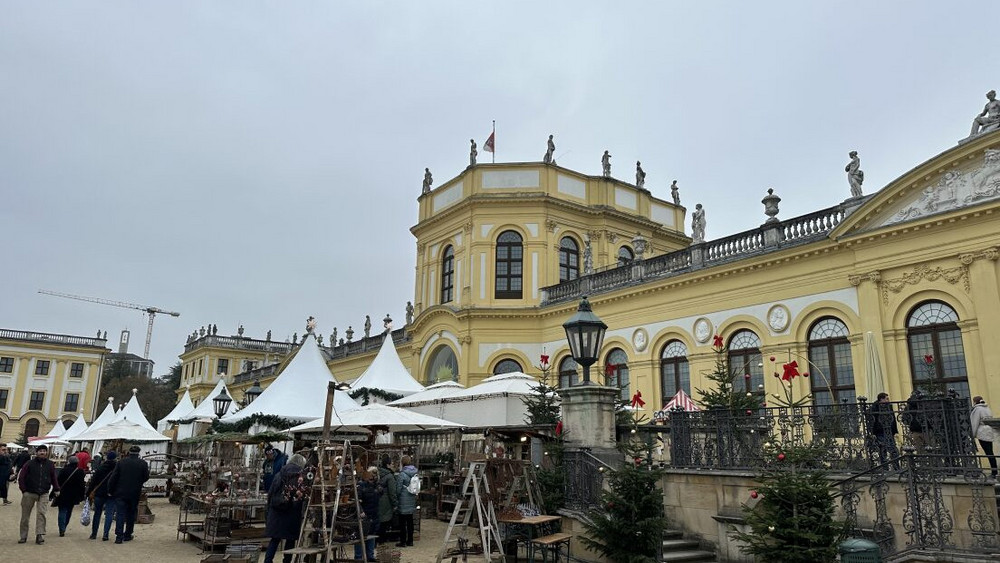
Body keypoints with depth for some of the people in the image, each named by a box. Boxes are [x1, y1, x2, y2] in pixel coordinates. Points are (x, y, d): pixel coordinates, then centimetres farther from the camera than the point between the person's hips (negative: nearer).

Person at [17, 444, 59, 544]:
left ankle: (40, 535, -12)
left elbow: (54, 478, 12)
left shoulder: (50, 464, 6)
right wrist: (24, 490, -6)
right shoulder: (29, 463, -1)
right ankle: (23, 536, 19)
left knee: (41, 513, -11)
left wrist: (56, 489, 3)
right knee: (25, 515, 7)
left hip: (43, 494, 0)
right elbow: (21, 477, 1)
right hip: (29, 493, 0)